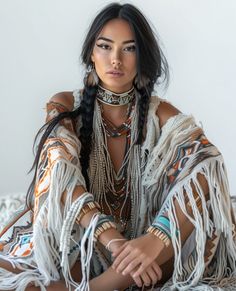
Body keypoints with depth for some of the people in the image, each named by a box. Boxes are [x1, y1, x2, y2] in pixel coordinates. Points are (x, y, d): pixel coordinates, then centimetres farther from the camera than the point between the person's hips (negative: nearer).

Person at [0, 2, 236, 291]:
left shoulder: (161, 114, -2)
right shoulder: (64, 107, -1)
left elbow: (206, 164, -20)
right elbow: (60, 178, -17)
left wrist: (155, 238, -37)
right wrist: (114, 240, -34)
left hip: (139, 239, 2)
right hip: (75, 244, -1)